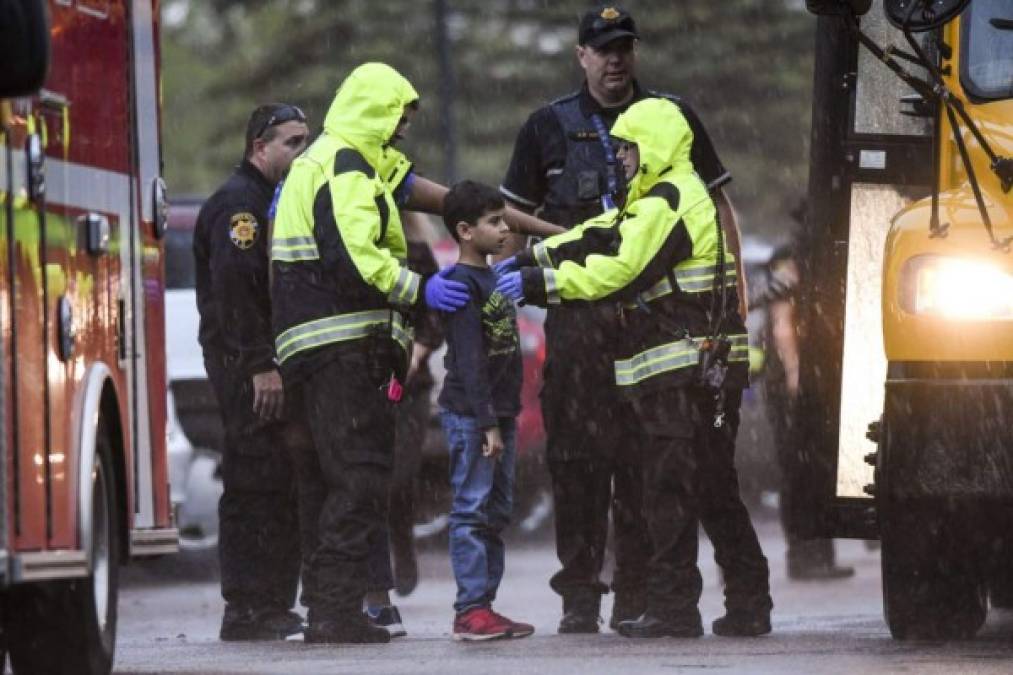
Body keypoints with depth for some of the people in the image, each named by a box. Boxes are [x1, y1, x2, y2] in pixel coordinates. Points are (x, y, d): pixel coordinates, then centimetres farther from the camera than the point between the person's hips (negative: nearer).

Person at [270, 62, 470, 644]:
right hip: (347, 344, -11)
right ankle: (340, 610, -15)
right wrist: (420, 291, -15)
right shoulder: (348, 169, -11)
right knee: (361, 474, -11)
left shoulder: (316, 163, 24)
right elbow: (355, 257, -23)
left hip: (313, 348, 11)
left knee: (325, 479, 14)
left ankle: (324, 607, 18)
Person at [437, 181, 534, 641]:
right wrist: (487, 422, -21)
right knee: (472, 509, -9)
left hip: (499, 413, 9)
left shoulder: (494, 279, 16)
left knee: (496, 512, 10)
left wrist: (506, 416, 18)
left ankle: (485, 606, 13)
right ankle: (470, 610, -11)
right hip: (470, 414, -9)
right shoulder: (461, 283, -12)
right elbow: (469, 360, -18)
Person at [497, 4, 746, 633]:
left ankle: (639, 593, 2)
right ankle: (580, 595, -1)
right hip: (578, 313, 0)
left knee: (648, 452, -2)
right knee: (579, 450, -4)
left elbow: (717, 206, 14)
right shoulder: (549, 127, 11)